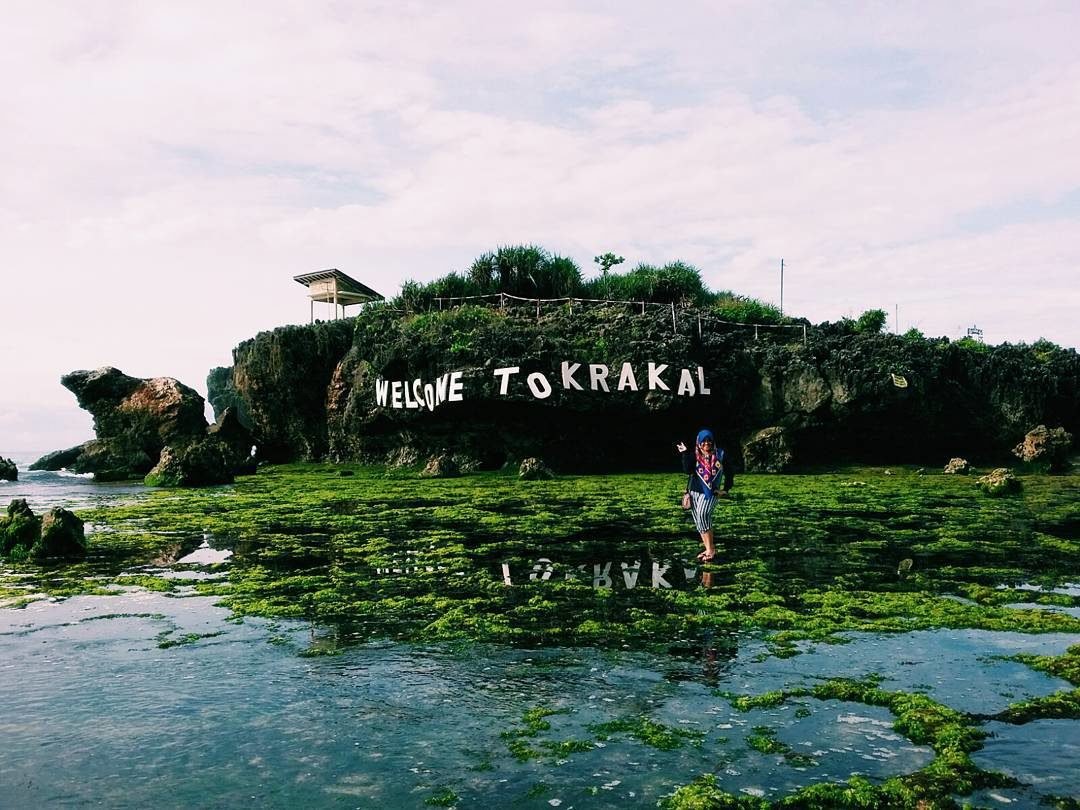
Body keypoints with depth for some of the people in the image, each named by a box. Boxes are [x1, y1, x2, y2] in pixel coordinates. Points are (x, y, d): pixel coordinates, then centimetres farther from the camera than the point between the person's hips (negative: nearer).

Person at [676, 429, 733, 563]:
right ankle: (710, 549, 15)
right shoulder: (695, 456, 3)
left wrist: (726, 489, 7)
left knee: (702, 516, -24)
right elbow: (687, 470, -12)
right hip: (694, 491, 4)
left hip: (710, 492, -4)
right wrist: (685, 454, -16)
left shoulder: (720, 455, 2)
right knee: (699, 522, 5)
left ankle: (710, 549, -19)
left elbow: (729, 473, 13)